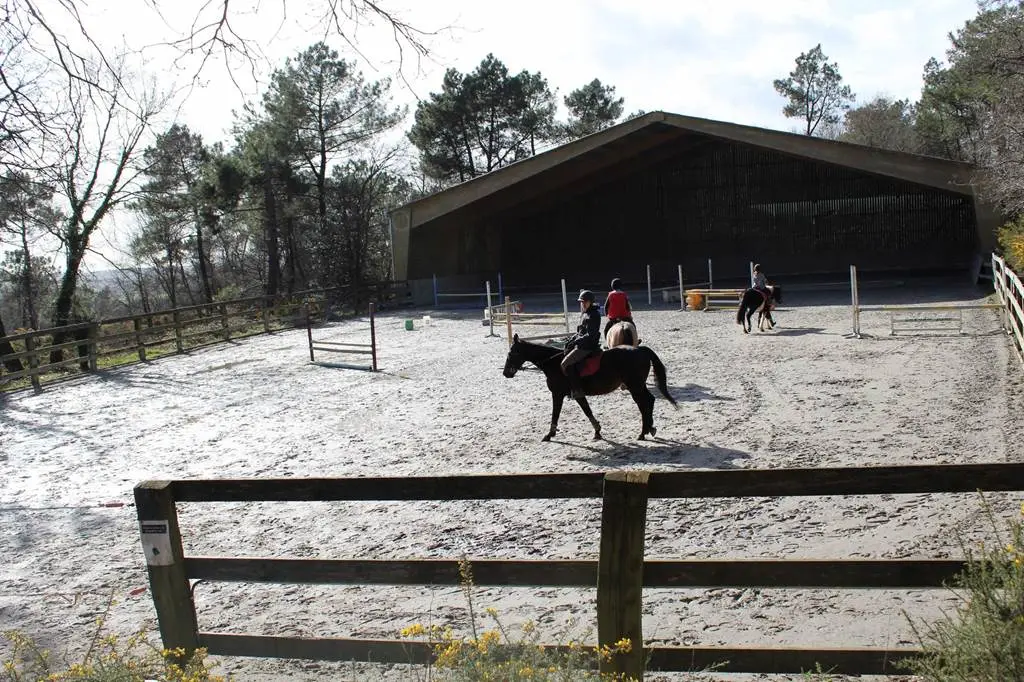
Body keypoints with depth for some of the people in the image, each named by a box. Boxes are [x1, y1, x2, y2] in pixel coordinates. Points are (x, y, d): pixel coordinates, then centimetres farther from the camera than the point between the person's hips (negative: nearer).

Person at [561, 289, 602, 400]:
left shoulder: (594, 315, -14)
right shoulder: (584, 314, 15)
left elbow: (590, 335, -20)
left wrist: (576, 341, -23)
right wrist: (571, 340, 7)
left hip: (588, 346, -10)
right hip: (581, 344, 10)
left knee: (565, 364, -19)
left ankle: (577, 390, -17)